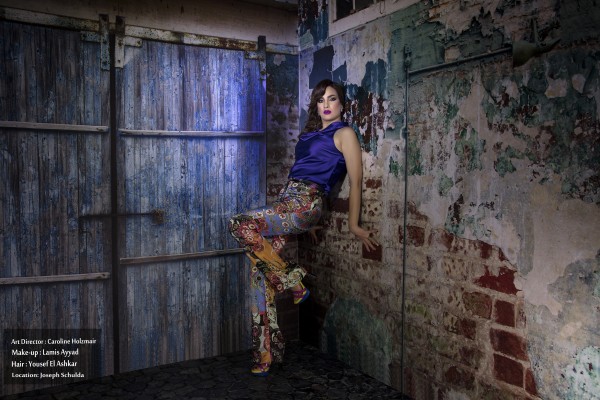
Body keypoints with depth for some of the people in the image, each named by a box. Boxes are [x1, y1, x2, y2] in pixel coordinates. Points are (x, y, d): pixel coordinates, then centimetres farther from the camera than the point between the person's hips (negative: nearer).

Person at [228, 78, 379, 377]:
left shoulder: (344, 134, 2)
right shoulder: (311, 134, 25)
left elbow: (356, 181, -3)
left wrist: (354, 225, -6)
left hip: (305, 203, -7)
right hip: (287, 200, 8)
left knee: (240, 225, -25)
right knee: (259, 269, -3)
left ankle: (292, 282, -8)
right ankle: (265, 355, 5)